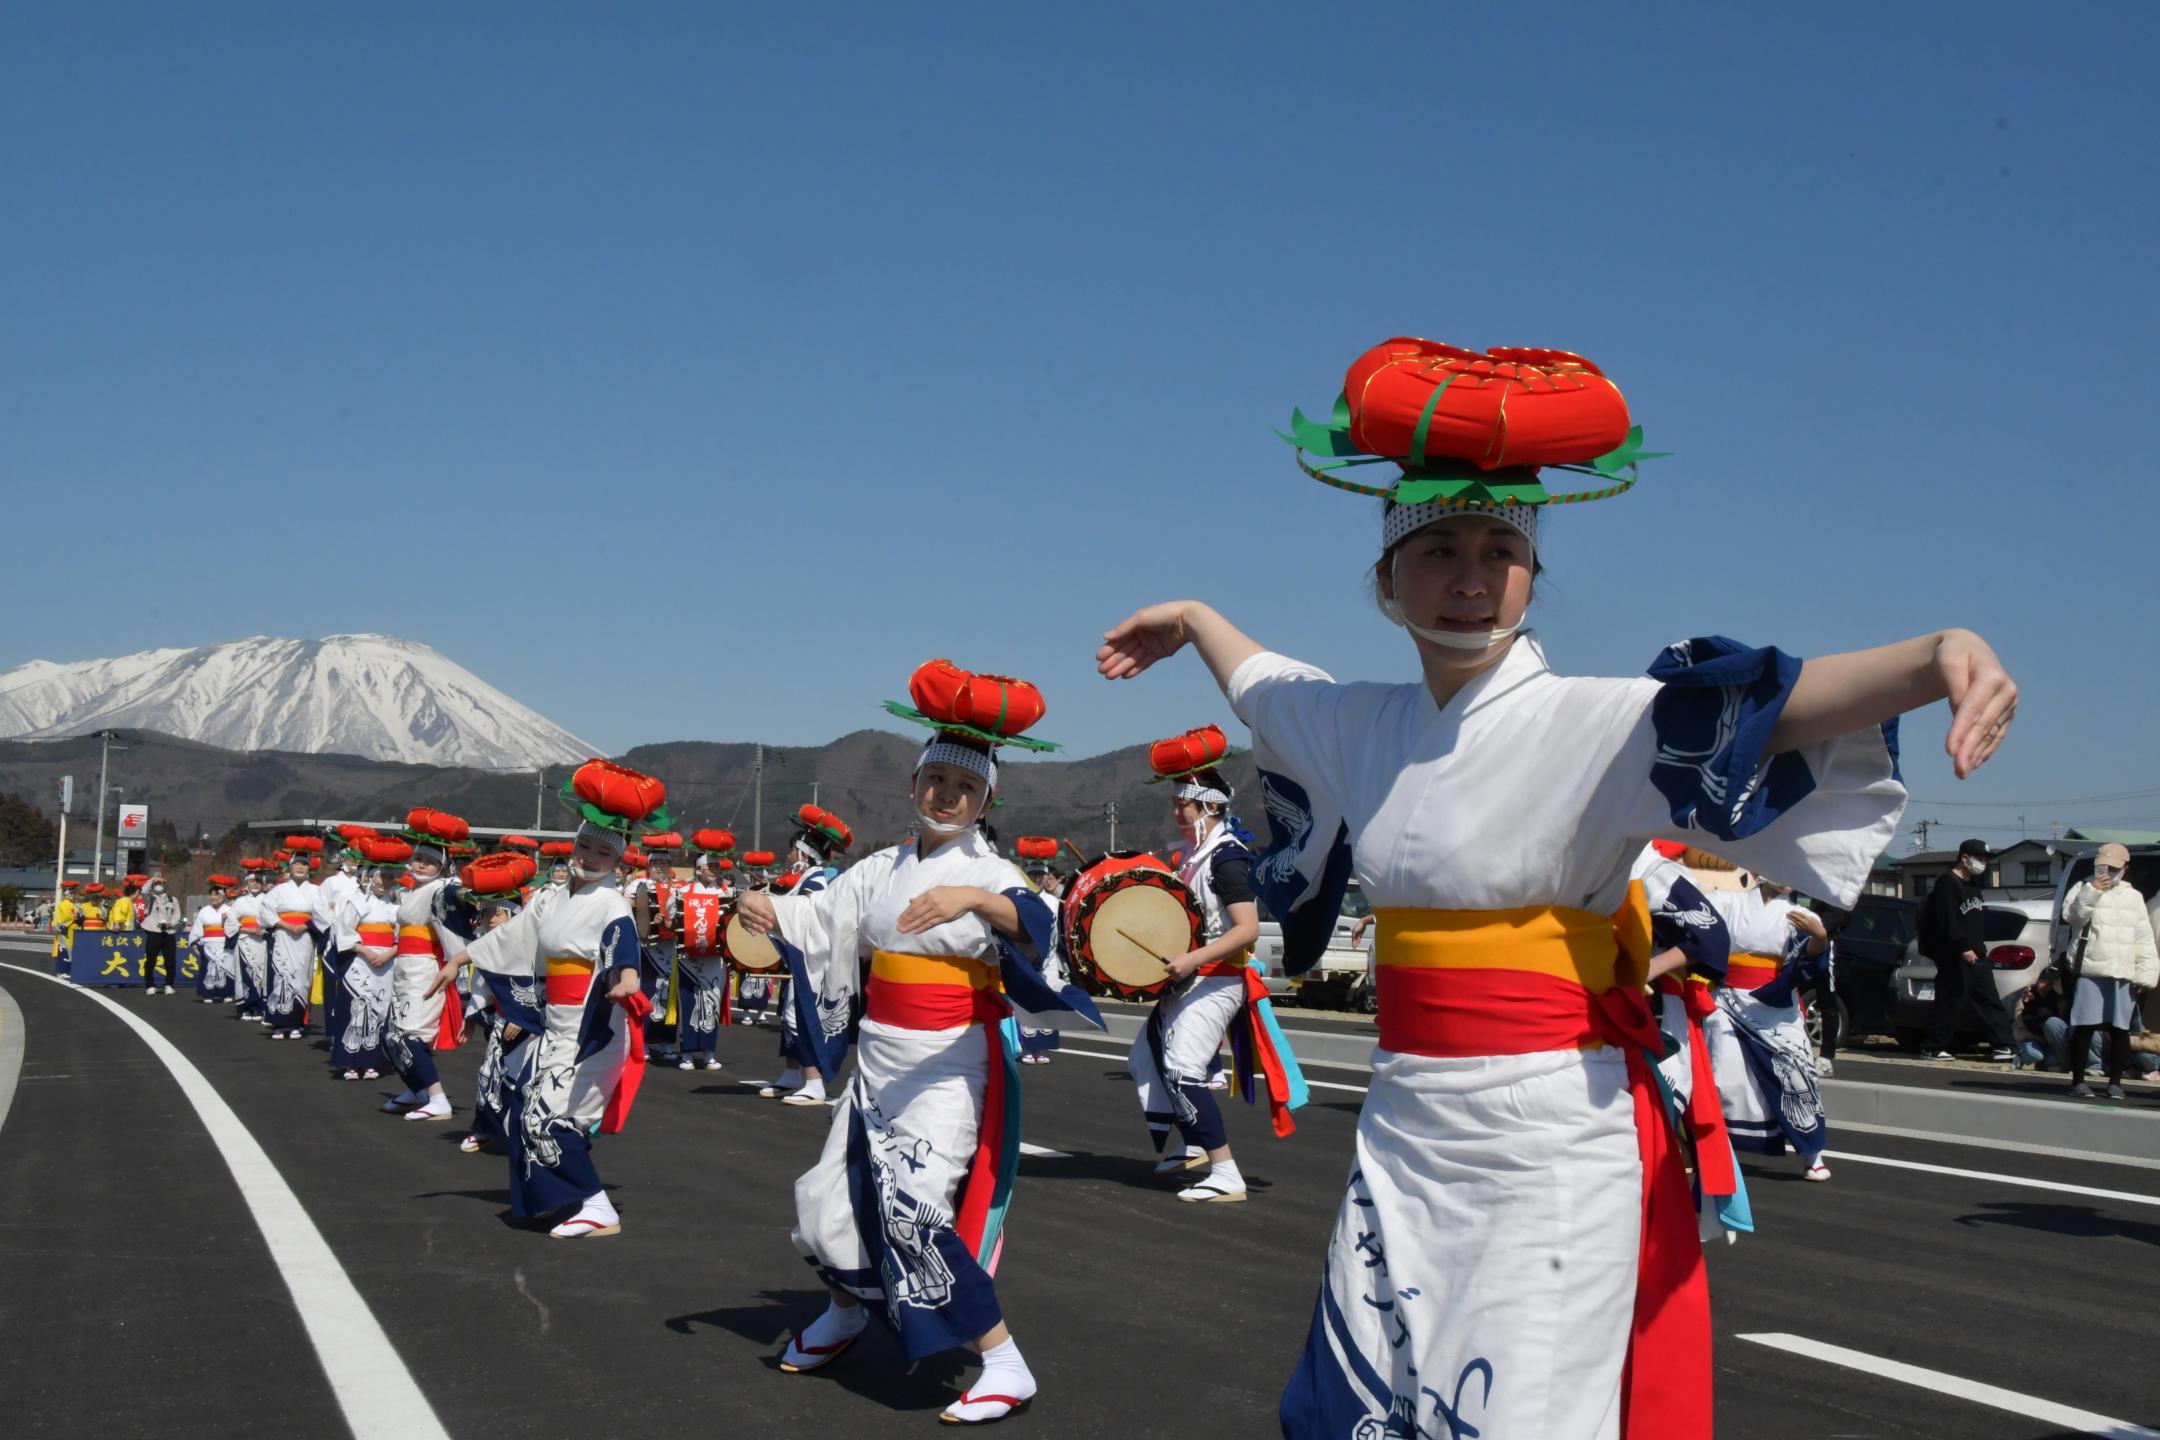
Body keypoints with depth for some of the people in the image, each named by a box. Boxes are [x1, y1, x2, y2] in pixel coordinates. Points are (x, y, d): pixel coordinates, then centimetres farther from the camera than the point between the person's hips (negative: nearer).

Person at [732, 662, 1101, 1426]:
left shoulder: (989, 873, -10)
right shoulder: (882, 870, 8)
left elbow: (1035, 927, -30)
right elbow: (818, 918, 7)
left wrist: (975, 899, -49)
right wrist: (768, 910, -14)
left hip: (952, 1067, -6)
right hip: (880, 1060, 7)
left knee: (917, 1206, -20)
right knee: (833, 1197, 15)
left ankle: (1005, 1366, -8)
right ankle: (847, 1312, 46)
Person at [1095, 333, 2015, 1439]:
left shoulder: (1584, 726, -12)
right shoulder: (1361, 726, 6)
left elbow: (1766, 709, -30)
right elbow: (1264, 682, 28)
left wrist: (1932, 659, -47)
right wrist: (1191, 620, 45)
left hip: (1553, 1137, -5)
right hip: (1405, 1129, 6)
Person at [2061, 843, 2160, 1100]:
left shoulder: (2133, 897, 14)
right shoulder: (2084, 889, 6)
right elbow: (2072, 915, -10)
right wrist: (2091, 892, -18)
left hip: (2123, 975, 3)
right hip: (2089, 971, -3)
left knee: (2120, 1029, 4)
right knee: (2083, 1027, -3)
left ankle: (2115, 1082, 13)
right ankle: (2078, 1080, 6)